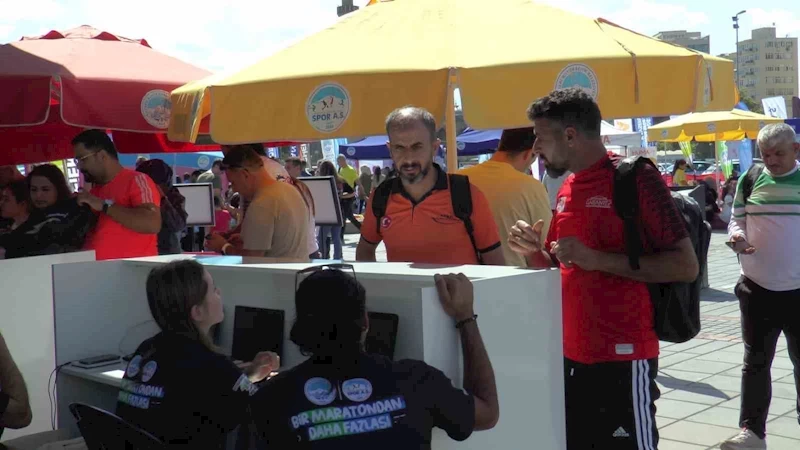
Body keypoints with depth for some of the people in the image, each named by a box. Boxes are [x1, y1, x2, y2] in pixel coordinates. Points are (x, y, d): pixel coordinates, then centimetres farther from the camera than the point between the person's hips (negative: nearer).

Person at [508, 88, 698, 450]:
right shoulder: (567, 190, 12)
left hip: (622, 358, -7)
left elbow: (686, 266, -16)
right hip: (570, 356, 8)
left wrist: (596, 259, -22)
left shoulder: (636, 177, -11)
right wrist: (534, 250, 1)